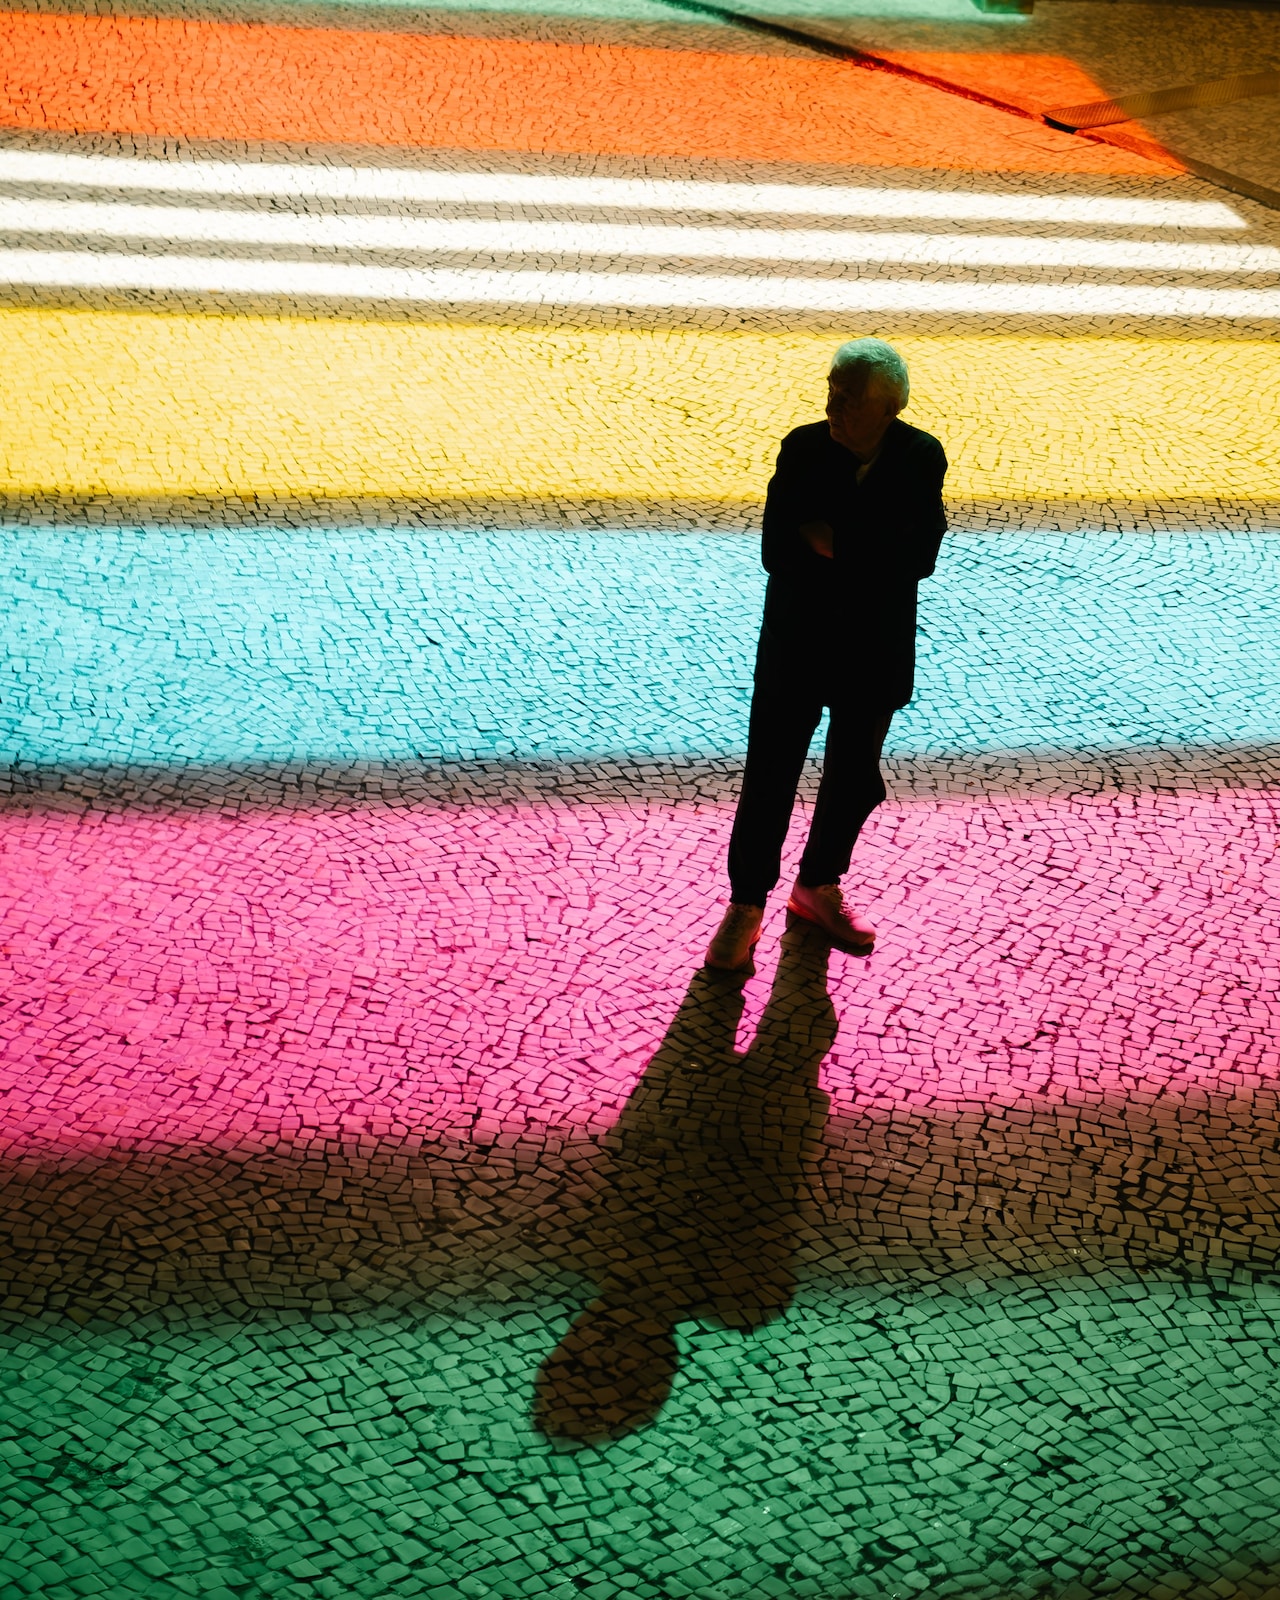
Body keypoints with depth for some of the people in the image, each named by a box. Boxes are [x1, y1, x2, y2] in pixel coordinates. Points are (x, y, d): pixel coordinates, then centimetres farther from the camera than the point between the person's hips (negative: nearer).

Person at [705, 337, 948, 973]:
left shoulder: (922, 459, -10)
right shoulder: (802, 449, -11)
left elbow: (919, 557, -18)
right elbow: (776, 552, -15)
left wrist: (832, 543, -21)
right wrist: (870, 558, -21)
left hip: (875, 651, 1)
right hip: (796, 642, -1)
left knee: (855, 778, 15)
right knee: (770, 774, 2)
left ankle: (818, 887, 38)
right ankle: (746, 906, 17)